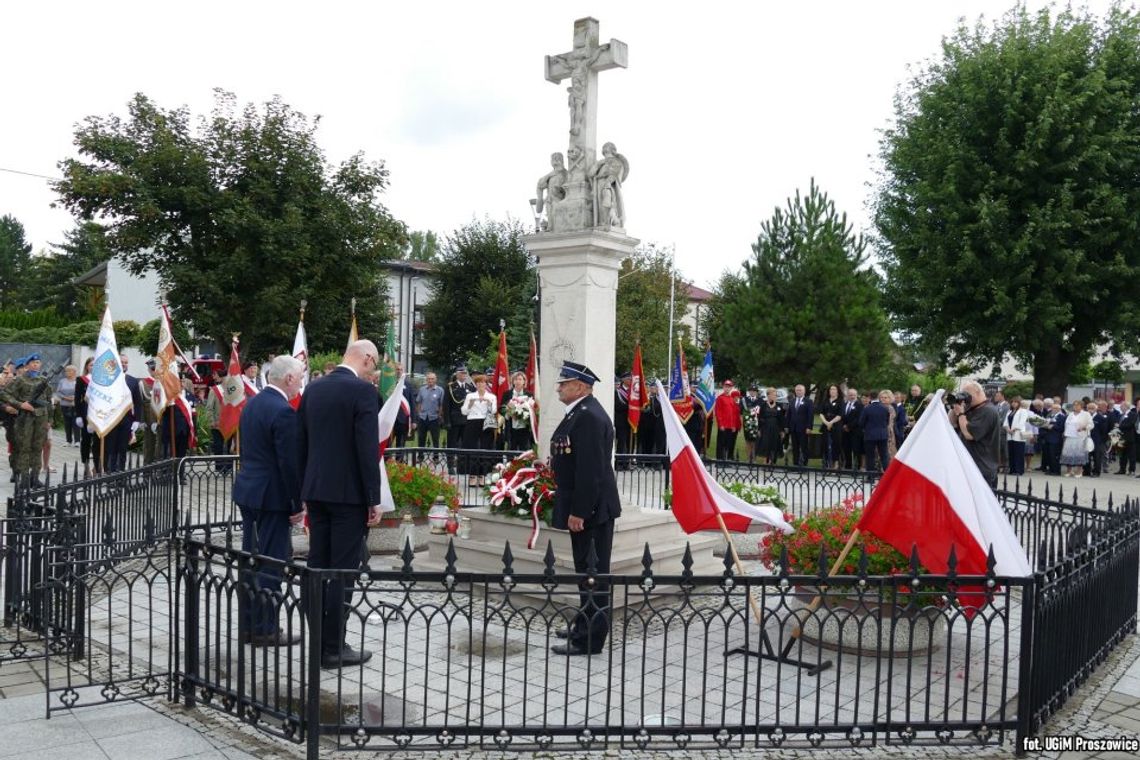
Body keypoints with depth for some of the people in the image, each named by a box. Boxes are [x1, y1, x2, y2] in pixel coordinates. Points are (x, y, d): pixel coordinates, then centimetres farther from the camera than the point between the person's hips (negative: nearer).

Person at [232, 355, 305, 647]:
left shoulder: (251, 404, 10)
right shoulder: (284, 412, -19)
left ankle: (248, 625, 24)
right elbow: (290, 463, -19)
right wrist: (298, 504, -11)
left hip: (248, 491, 9)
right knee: (271, 563, -1)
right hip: (272, 497, -9)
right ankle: (266, 630, 7)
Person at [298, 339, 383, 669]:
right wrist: (374, 499, -10)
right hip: (349, 494, -7)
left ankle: (318, 640, 21)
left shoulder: (312, 389, 9)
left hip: (316, 491, 7)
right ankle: (333, 648, 5)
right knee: (343, 571, 0)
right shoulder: (363, 391, -13)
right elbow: (368, 449, -16)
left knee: (318, 567, 12)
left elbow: (301, 444, 13)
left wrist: (305, 492, 19)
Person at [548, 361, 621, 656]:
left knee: (592, 573, -2)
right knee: (587, 570, 18)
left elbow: (590, 469, -24)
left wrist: (578, 511, -22)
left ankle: (589, 639, 6)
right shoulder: (580, 412, 14)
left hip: (590, 509, -10)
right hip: (584, 507, 10)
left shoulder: (589, 417, -19)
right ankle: (585, 627, 29)